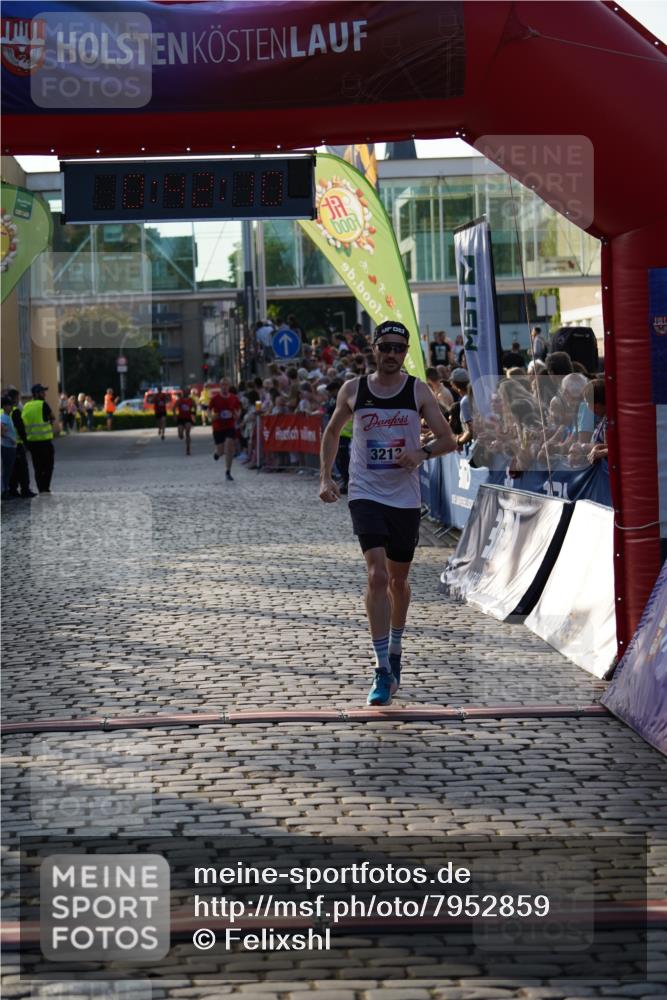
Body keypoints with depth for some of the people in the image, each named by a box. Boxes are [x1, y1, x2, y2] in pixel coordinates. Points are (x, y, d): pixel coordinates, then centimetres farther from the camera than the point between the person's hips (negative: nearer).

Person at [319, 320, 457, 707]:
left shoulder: (419, 391, 0)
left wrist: (422, 453, -20)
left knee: (399, 579, 15)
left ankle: (395, 651, 37)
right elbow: (332, 432, 16)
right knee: (378, 576, -16)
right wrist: (326, 477, 6)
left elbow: (448, 440, -1)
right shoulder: (353, 390, 2)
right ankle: (383, 670, -16)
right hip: (366, 495, -1)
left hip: (406, 497, 2)